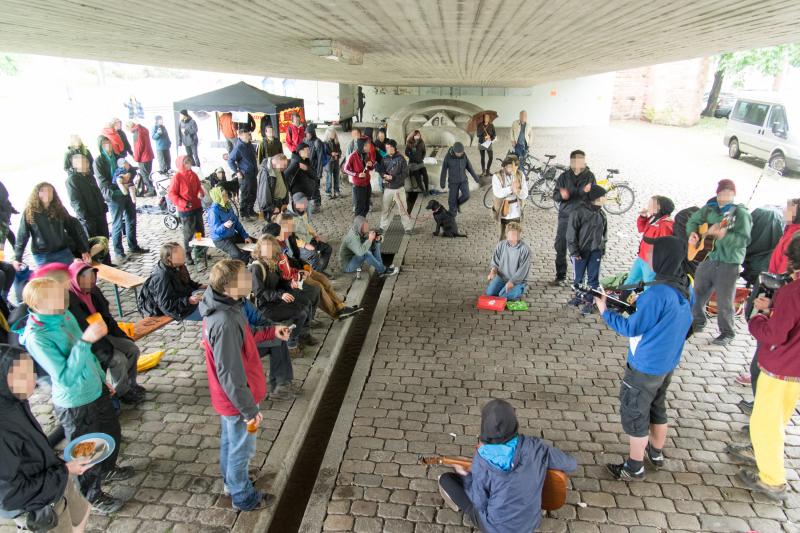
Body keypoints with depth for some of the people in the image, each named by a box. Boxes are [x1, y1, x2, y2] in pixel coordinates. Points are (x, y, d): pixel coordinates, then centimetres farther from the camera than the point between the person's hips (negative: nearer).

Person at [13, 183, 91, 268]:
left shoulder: (59, 209, 6)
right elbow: (22, 236, 1)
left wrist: (84, 250, 2)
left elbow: (73, 229, 6)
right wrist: (17, 258, -3)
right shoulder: (29, 212, 0)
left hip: (63, 253, 2)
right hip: (42, 256, -2)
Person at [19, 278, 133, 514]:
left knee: (113, 433, 27)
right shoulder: (36, 337, -28)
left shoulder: (65, 315, -6)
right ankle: (93, 497, 39)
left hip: (96, 391, 7)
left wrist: (102, 377, 17)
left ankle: (108, 469, 55)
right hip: (75, 405, -7)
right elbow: (65, 377, -33)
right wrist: (86, 340, -40)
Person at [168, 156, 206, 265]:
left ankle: (198, 253, 31)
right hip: (185, 210, -6)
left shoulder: (193, 175, 5)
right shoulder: (177, 177, -12)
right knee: (189, 234, 1)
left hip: (197, 207, 7)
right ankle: (187, 256, 16)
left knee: (200, 231, 15)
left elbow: (198, 186, 16)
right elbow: (171, 194, -12)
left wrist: (201, 193, -7)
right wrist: (184, 203, -21)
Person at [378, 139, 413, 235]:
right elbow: (380, 170, 8)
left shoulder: (401, 159, -9)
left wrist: (393, 177, -20)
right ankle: (383, 227, 27)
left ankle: (409, 227, 12)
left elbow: (405, 174, -11)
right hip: (387, 188, 4)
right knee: (386, 209, 13)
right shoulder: (384, 159, 2)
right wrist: (384, 176, -14)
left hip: (399, 188, -4)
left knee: (403, 209, 0)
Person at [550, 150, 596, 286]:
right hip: (565, 216, 1)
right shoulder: (564, 176, 3)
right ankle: (560, 276, 15)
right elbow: (555, 196, 3)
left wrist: (587, 192, -20)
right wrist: (561, 195, -20)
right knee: (560, 247, 3)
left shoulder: (589, 176, 2)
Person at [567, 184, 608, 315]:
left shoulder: (601, 213, 3)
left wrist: (602, 248, 13)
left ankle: (589, 301, 17)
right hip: (581, 251, -4)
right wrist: (574, 251, -12)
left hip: (596, 251, 4)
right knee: (579, 277, 11)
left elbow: (604, 232, 15)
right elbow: (571, 233, -11)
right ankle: (579, 295, 34)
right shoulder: (578, 212, -14)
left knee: (593, 278, 5)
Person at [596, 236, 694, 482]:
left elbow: (632, 328, -20)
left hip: (646, 366, -8)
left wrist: (605, 311, -10)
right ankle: (656, 453, 45)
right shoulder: (686, 288, -3)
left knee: (634, 413, 8)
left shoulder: (658, 293, -30)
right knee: (657, 407, 26)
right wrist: (640, 305, 5)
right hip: (669, 362, 8)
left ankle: (634, 468, 22)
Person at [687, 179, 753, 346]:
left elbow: (744, 239, -18)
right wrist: (692, 233, 0)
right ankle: (697, 321, 37)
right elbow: (692, 221, 20)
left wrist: (724, 235, -33)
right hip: (707, 258, 5)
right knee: (697, 292, 16)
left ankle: (727, 333, 18)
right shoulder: (709, 208, 7)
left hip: (728, 263, -5)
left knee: (724, 301, -1)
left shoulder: (741, 213, -9)